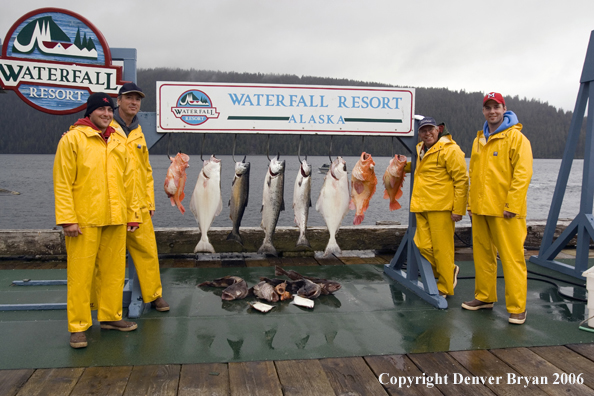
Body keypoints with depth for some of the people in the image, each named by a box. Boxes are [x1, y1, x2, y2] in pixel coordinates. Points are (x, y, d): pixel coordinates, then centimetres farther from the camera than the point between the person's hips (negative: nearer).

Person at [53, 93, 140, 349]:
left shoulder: (119, 141, 14)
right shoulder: (72, 139, -1)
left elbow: (128, 181, 15)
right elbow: (62, 182, -6)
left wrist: (132, 214, 12)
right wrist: (67, 219, -12)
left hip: (115, 219, 5)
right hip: (84, 220, -5)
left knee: (114, 270, 10)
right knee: (81, 273, 0)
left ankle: (110, 316, 24)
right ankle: (78, 327, 10)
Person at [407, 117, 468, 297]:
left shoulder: (450, 150, -7)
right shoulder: (421, 150, 18)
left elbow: (461, 180, -11)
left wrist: (458, 209, -15)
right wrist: (404, 165, 25)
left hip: (441, 208, -8)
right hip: (421, 208, 8)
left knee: (441, 249, 0)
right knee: (424, 247, 4)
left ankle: (445, 287, 15)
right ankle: (450, 271, 28)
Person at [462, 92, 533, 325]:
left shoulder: (516, 137, -5)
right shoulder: (479, 139, 15)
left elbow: (523, 173, -12)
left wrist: (512, 205, -17)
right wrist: (471, 203, 15)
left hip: (505, 210, -7)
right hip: (480, 209, 7)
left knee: (512, 258, -4)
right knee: (482, 255, 13)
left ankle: (517, 308, 4)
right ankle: (484, 297, 26)